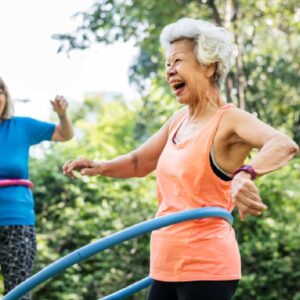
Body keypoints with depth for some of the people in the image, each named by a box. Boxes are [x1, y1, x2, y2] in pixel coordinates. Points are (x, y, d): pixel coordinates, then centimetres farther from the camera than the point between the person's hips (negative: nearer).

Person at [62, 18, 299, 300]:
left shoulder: (229, 120, -13)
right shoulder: (180, 120, 12)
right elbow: (139, 162, 25)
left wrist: (246, 175, -51)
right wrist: (99, 167, 5)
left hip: (206, 269, -8)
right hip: (166, 268, 8)